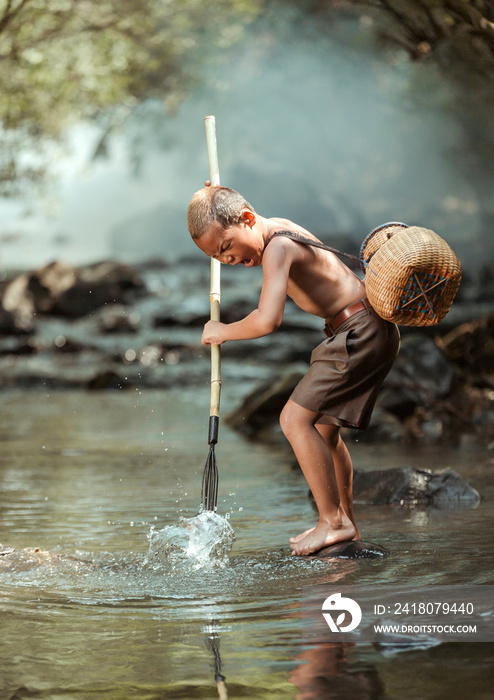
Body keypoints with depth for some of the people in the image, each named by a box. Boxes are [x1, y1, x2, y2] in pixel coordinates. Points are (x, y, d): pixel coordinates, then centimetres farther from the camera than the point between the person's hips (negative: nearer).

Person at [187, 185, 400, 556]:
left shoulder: (277, 248, -21)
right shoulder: (277, 229, 9)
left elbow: (267, 320, -33)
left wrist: (223, 332, -15)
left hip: (361, 331, -11)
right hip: (366, 331, 11)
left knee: (296, 418, -15)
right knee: (324, 427, 18)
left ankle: (333, 521, -11)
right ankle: (347, 521, 28)